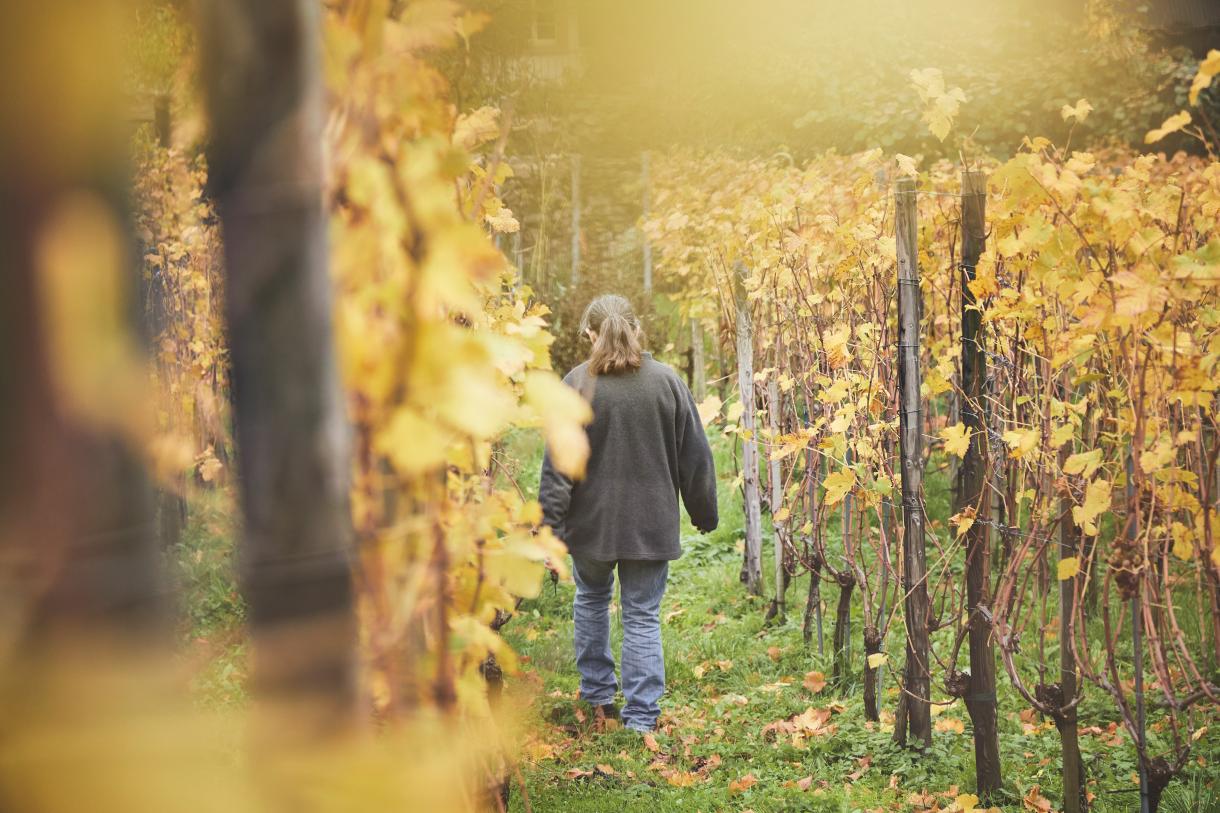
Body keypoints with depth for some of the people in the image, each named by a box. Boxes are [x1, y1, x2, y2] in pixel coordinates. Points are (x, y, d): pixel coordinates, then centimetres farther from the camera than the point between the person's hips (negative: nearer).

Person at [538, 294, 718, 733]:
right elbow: (695, 454, 4)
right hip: (651, 522, 1)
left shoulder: (577, 383, -8)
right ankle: (641, 716, 3)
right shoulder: (667, 381, -3)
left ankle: (598, 696, 29)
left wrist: (550, 525, -7)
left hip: (591, 520, 0)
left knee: (591, 600, 22)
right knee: (642, 617, 6)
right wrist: (704, 512, 15)